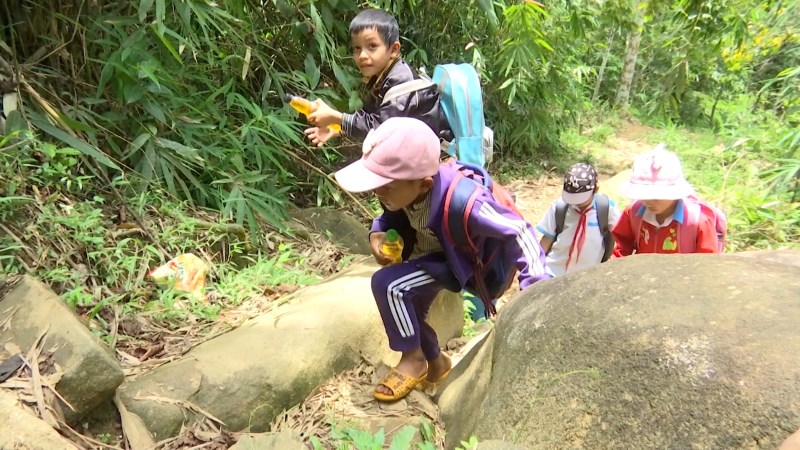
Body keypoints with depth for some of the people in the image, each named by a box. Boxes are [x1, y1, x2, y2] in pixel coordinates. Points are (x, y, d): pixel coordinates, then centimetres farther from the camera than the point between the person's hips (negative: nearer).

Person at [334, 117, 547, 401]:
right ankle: (435, 362, 48)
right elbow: (392, 214, 0)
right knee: (409, 306, 21)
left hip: (458, 259, -7)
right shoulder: (404, 186, -23)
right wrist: (378, 234, -20)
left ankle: (413, 360, -1)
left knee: (387, 284, -24)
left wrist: (536, 285, -36)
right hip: (429, 252, 8)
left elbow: (516, 231, -32)